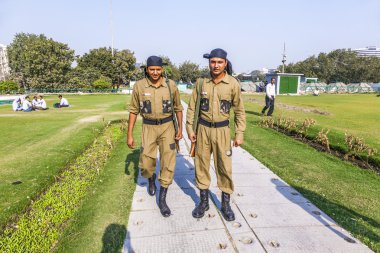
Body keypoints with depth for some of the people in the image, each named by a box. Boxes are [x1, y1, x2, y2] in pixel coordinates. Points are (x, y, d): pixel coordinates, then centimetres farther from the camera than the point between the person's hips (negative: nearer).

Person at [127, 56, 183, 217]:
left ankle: (162, 199, 11)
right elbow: (134, 110, -1)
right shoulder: (139, 86, -6)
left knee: (168, 163, -3)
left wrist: (180, 129, 2)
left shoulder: (171, 85, -5)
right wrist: (129, 135, -2)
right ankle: (151, 178, 40)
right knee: (146, 165, 2)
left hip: (167, 127, 0)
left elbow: (178, 108, 6)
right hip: (149, 128, 0)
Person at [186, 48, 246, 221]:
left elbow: (239, 111, 0)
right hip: (203, 129, 2)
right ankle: (203, 201, 26)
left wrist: (239, 134, -3)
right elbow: (192, 107, 4)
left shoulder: (233, 84, -6)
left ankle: (226, 204, 24)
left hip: (222, 130, -1)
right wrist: (190, 128, 0)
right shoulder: (201, 82, -2)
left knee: (225, 167, 4)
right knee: (201, 165, 9)